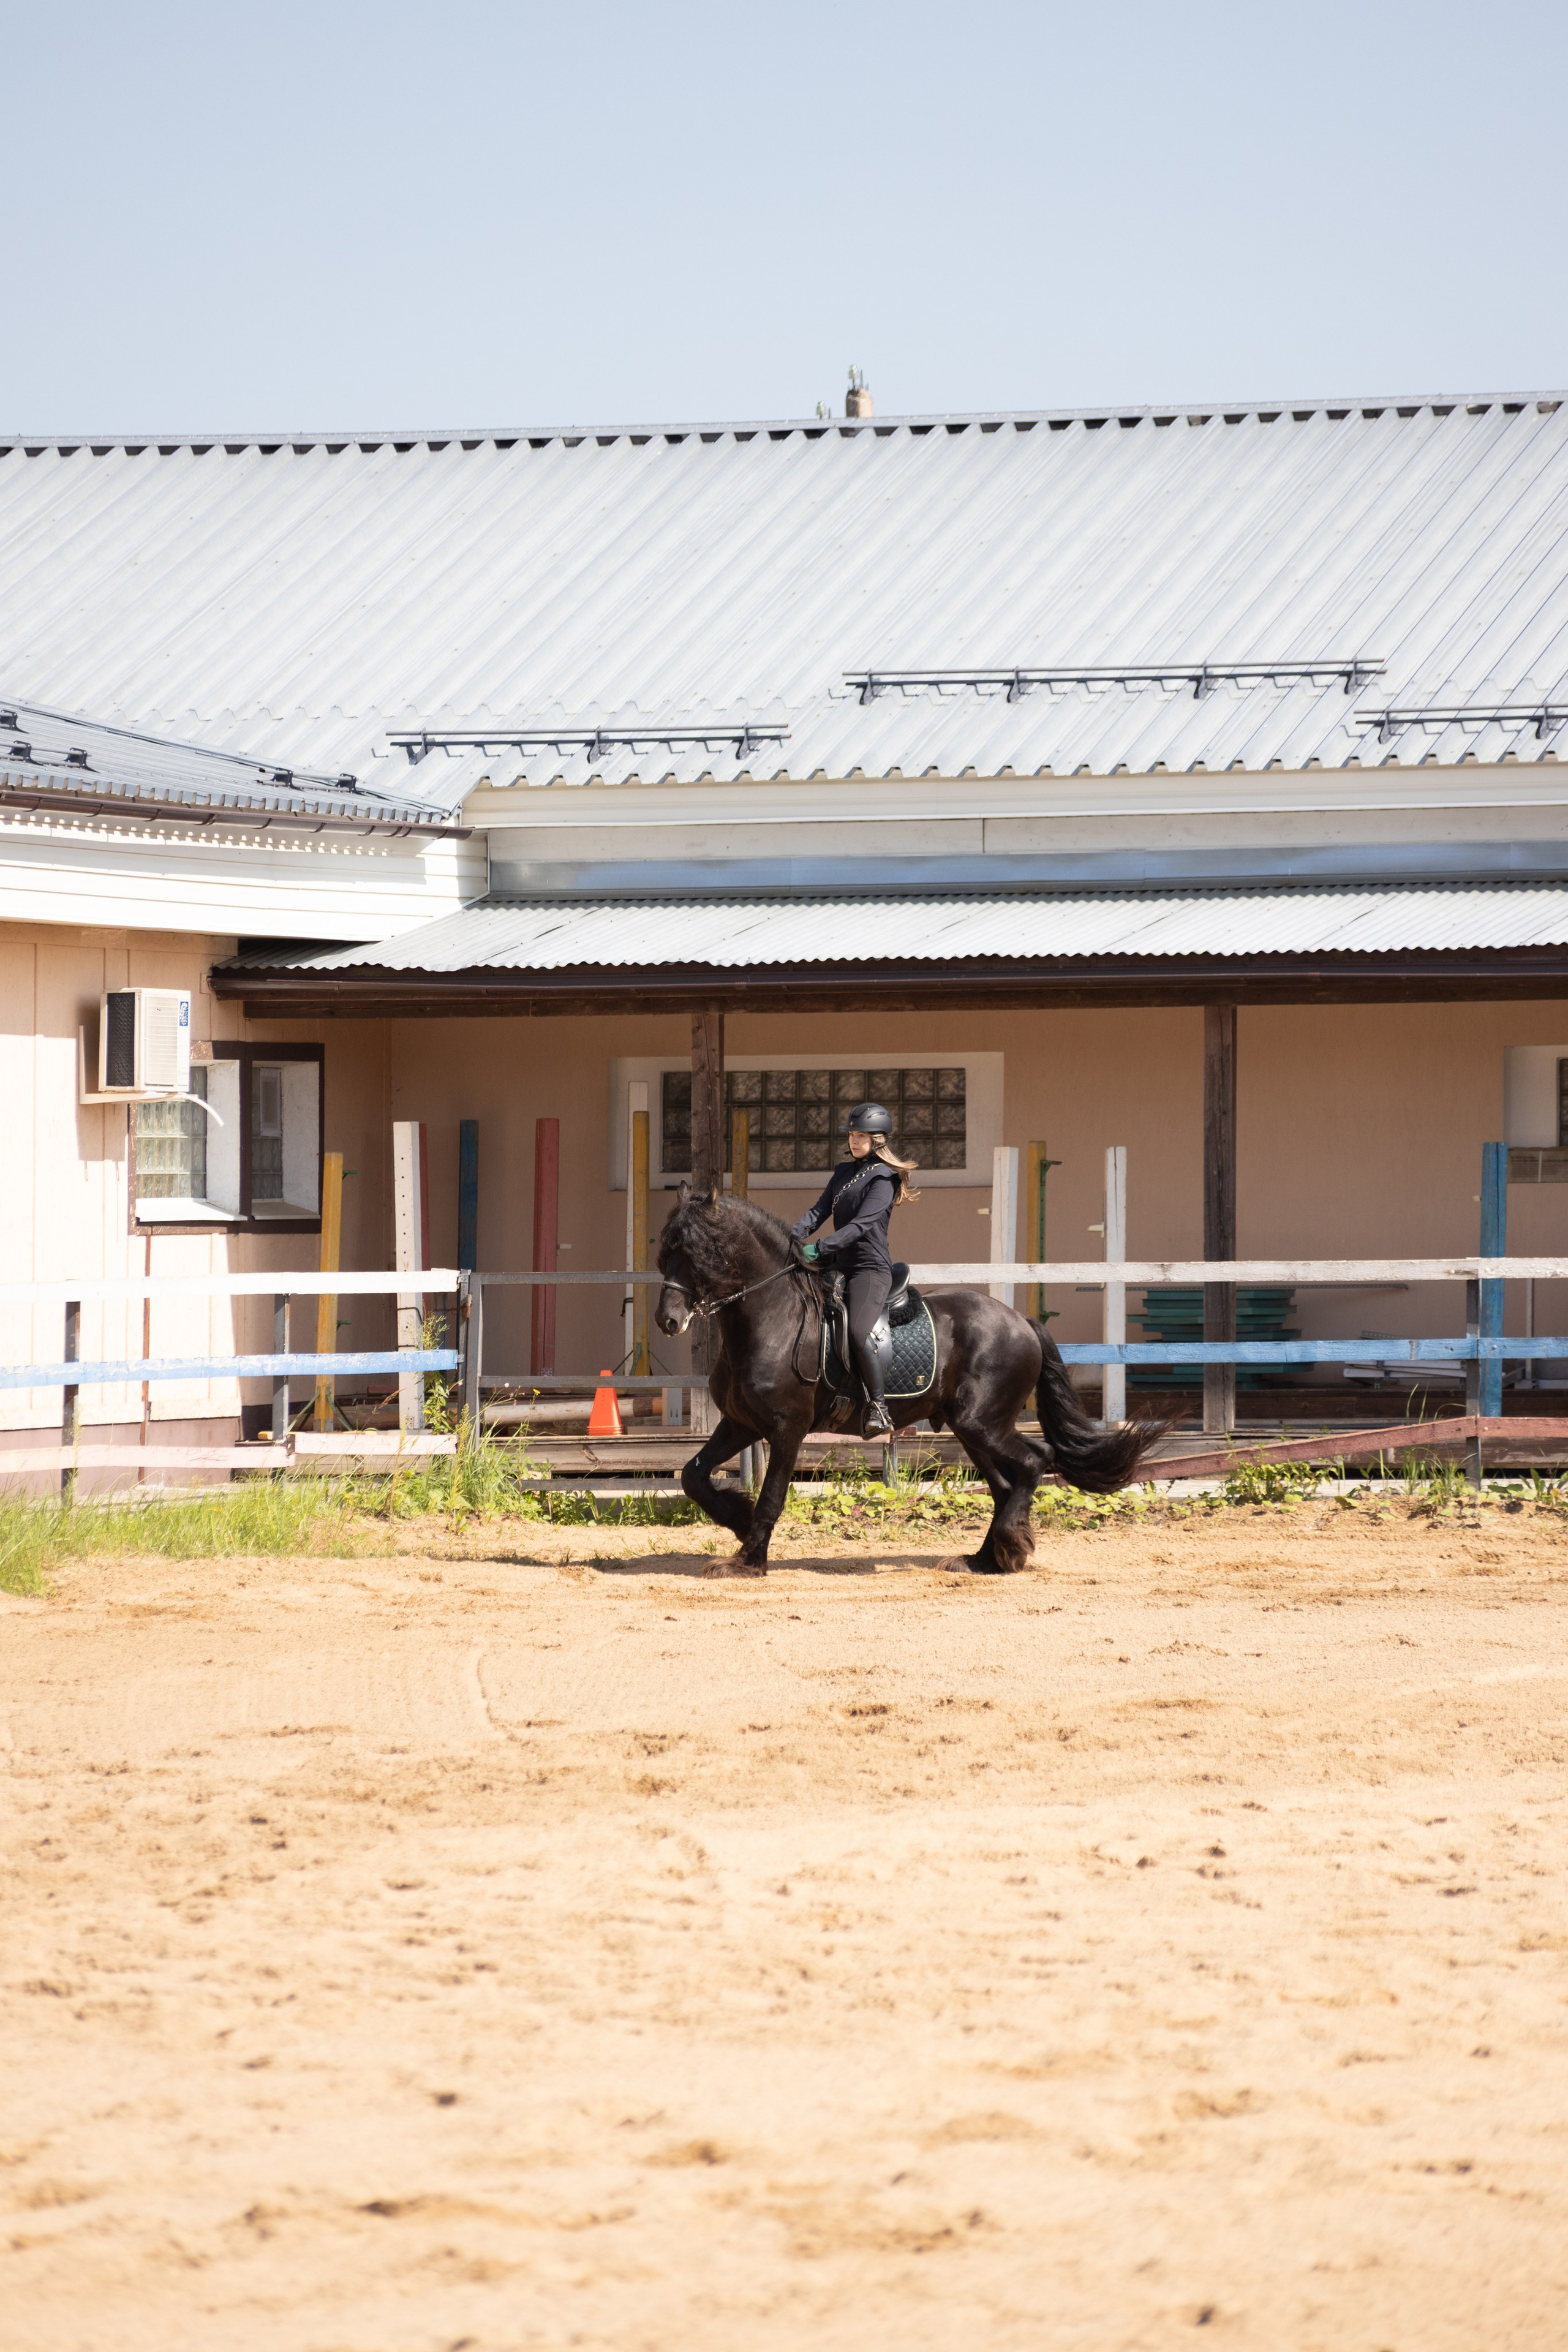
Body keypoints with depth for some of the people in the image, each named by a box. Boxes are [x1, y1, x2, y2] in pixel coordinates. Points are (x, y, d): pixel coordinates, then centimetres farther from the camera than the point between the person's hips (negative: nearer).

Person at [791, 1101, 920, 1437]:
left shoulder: (884, 1180, -8)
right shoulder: (843, 1172, 17)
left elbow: (860, 1224, -19)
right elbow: (819, 1212, 9)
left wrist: (820, 1249, -30)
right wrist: (791, 1237, -11)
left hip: (870, 1268, -9)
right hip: (839, 1267, 9)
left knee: (859, 1332, -29)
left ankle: (878, 1407, -21)